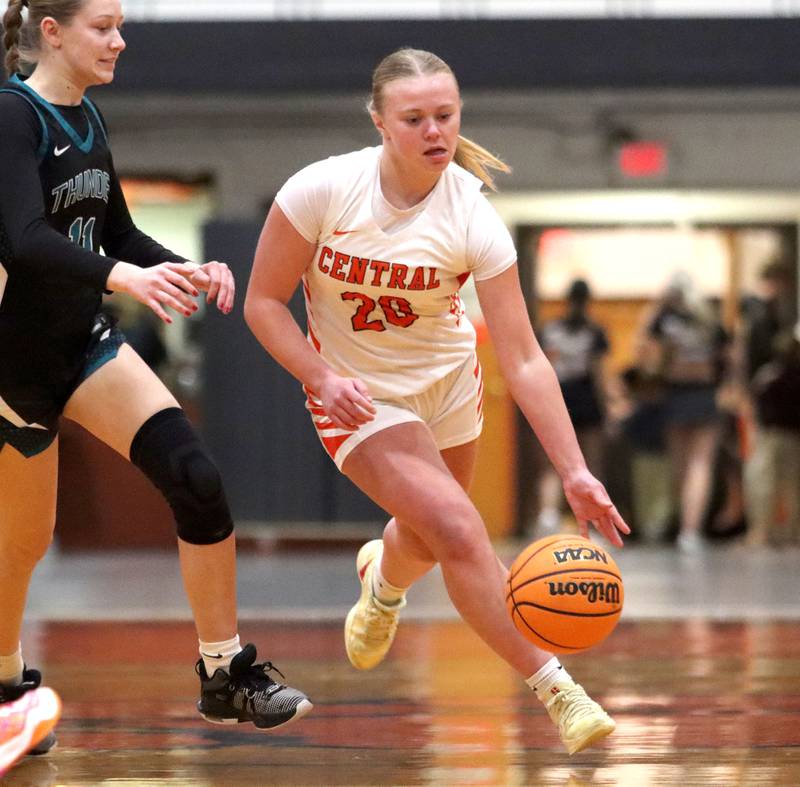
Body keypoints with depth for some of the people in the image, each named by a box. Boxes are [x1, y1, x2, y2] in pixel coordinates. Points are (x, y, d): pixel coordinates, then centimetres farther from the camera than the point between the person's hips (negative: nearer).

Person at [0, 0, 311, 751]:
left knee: (196, 479, -12)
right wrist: (124, 276, -46)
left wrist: (184, 270, -3)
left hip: (84, 342, 7)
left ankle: (226, 674, -6)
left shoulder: (87, 119, 6)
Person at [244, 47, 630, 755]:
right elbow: (264, 301, -12)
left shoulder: (473, 220, -23)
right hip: (357, 393, -3)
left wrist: (574, 471, -30)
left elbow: (524, 359, -24)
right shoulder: (322, 189, -24)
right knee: (459, 530, -20)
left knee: (428, 539, 20)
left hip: (447, 380, 3)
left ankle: (383, 579, 60)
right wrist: (321, 379, -27)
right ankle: (555, 690, -12)